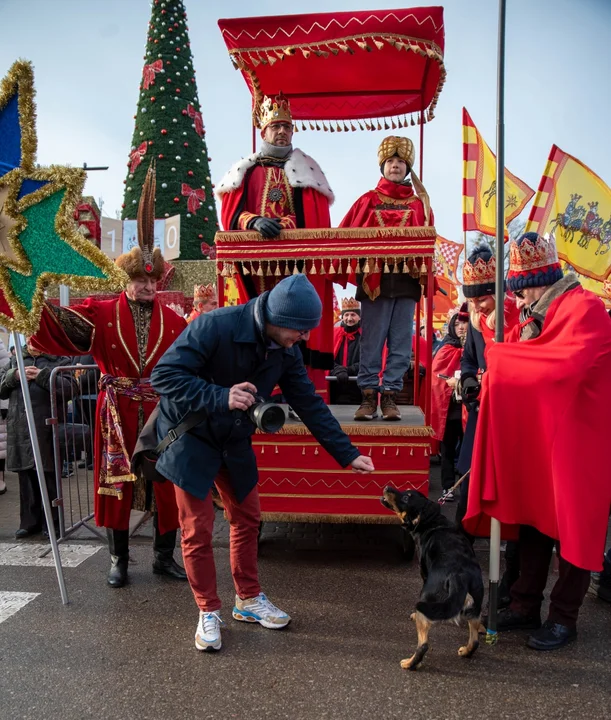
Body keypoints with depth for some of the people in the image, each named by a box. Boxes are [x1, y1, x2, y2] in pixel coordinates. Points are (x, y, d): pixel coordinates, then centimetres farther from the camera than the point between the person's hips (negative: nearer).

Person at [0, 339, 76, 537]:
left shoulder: (60, 359, 1)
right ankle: (29, 521, 23)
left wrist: (41, 376, -17)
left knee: (48, 476, 1)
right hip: (19, 428, 5)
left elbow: (70, 388, -13)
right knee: (26, 476, 11)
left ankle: (51, 522, 13)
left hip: (46, 428, -5)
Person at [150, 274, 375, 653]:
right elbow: (164, 375, -30)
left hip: (235, 440, 6)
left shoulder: (287, 350, -9)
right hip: (192, 438, -5)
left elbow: (310, 404, -3)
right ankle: (208, 611, 19)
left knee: (247, 518, 12)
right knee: (198, 529, 0)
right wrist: (220, 397, -41)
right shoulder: (215, 327, -29)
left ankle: (249, 599, 31)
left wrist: (347, 453, -4)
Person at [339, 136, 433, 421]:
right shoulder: (368, 201, 11)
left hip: (406, 281, 2)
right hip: (374, 281, -1)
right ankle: (369, 395, 6)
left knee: (400, 342, 1)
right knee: (371, 342, -1)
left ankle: (390, 396, 8)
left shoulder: (418, 204, 14)